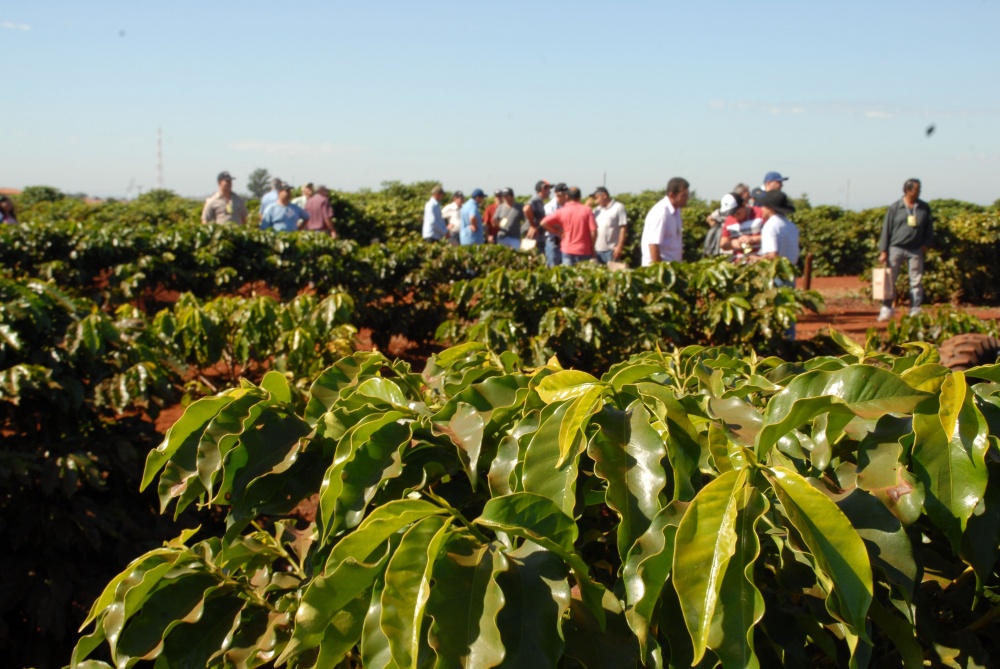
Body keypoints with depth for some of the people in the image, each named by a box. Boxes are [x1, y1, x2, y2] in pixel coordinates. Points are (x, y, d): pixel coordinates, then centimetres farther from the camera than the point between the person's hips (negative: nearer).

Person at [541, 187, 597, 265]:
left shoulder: (561, 211, -2)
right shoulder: (587, 210, -4)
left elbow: (544, 223, -6)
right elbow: (593, 231, -8)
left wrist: (557, 233, 4)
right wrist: (592, 247, 4)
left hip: (567, 250, 1)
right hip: (584, 250, -1)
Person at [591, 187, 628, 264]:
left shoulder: (618, 207, -3)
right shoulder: (597, 210, 15)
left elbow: (623, 228, -8)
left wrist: (619, 247, -13)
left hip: (611, 249, -6)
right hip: (597, 250, 6)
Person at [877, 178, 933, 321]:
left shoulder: (924, 208, 5)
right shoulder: (895, 208, -1)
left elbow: (929, 229, 13)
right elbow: (886, 229, 1)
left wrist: (926, 244, -2)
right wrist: (883, 251, -3)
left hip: (915, 250, 2)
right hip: (896, 248, -2)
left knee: (916, 281, 2)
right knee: (889, 280, 0)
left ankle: (915, 311, 9)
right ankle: (886, 309, 9)